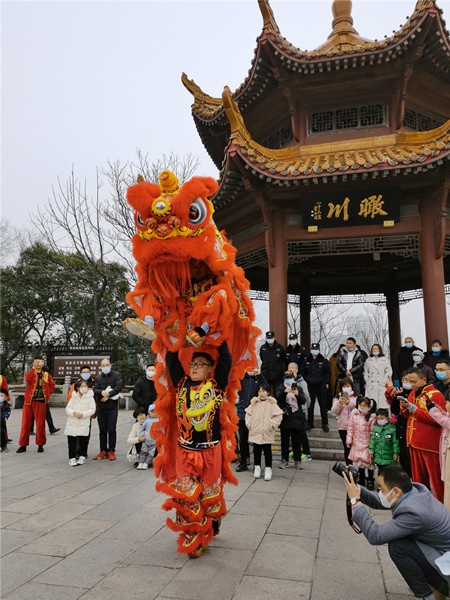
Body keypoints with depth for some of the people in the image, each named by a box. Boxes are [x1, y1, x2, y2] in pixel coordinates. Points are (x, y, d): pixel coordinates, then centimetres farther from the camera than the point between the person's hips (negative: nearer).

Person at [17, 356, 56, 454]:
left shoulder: (46, 375, 7)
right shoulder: (30, 373, 2)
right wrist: (34, 368, -18)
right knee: (25, 423, 3)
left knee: (40, 423, 3)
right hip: (28, 401, 0)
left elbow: (52, 385, 18)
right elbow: (27, 379, -22)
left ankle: (40, 444, 13)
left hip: (41, 402, 0)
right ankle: (23, 444, 13)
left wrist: (48, 394, 5)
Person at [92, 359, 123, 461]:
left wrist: (108, 395, -18)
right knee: (102, 430, 9)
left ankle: (111, 451, 9)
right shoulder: (98, 378, 12)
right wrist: (102, 392, -21)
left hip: (112, 407, -3)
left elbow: (119, 387, -12)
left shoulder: (116, 375, 2)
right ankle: (103, 451, 19)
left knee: (111, 430, -1)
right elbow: (95, 390, 0)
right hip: (101, 407, 4)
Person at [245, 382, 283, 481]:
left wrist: (271, 425, -10)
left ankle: (268, 469, 10)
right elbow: (248, 414, 12)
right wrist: (249, 424, 2)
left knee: (267, 451, 2)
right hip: (255, 432, 3)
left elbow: (278, 416, -4)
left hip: (267, 433, -3)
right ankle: (257, 467, 24)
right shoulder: (254, 403, 6)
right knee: (256, 451, 11)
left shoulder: (272, 403, -3)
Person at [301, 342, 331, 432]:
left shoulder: (323, 360, 0)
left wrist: (326, 382, 0)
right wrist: (305, 381, 4)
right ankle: (310, 423, 17)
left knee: (323, 405, 3)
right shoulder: (306, 360, 5)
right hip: (310, 386, 2)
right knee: (310, 405, 7)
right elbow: (302, 372, 11)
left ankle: (325, 424, 12)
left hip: (321, 385, -2)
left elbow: (328, 372, 5)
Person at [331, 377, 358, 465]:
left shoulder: (356, 397, 2)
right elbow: (334, 411, 2)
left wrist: (349, 403, -26)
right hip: (343, 426, 2)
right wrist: (339, 403, -14)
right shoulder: (338, 398, 11)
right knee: (347, 447, 8)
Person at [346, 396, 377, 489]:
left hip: (367, 443, -3)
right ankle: (361, 479, 29)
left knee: (368, 461, 0)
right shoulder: (354, 414, -1)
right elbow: (350, 428, 4)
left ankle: (370, 480, 17)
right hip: (357, 443, 4)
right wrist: (349, 440, 5)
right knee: (358, 461, 13)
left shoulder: (372, 417, -11)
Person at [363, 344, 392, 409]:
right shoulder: (368, 360, 16)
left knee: (382, 402, -6)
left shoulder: (385, 359, 8)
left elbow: (389, 372, 3)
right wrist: (367, 381, 6)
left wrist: (384, 381, -5)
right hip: (371, 386, 2)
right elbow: (366, 372, 18)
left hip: (381, 385, -2)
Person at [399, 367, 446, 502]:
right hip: (414, 442, 7)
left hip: (430, 444, -7)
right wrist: (404, 407, -2)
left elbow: (437, 419, -20)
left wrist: (415, 409, -19)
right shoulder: (412, 393, 12)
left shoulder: (435, 395, -11)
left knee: (435, 478, 1)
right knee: (418, 476, 15)